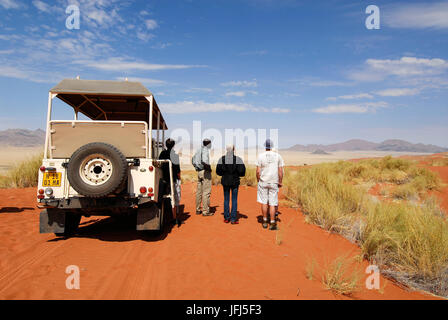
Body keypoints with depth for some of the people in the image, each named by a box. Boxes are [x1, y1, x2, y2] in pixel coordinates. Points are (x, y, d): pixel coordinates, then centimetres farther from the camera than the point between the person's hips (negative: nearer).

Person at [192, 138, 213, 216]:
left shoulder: (198, 150, 13)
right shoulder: (206, 151, -12)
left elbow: (193, 161, 22)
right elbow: (204, 161, -29)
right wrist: (209, 168, -15)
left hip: (199, 172, 9)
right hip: (205, 172, -9)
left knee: (199, 191, 12)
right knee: (206, 192, -5)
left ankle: (198, 209, 19)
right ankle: (205, 211, -4)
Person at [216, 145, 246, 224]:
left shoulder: (222, 159, -2)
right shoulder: (238, 159, -9)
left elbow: (218, 171, 0)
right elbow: (242, 171, -13)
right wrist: (237, 174, 7)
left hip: (225, 181, 2)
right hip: (235, 182, -2)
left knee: (226, 199, 13)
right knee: (234, 200, 6)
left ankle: (226, 218, 17)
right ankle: (233, 219, 7)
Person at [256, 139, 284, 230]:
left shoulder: (260, 156, -2)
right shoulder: (278, 156, 1)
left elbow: (258, 171, -4)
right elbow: (280, 171, 1)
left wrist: (258, 181, 9)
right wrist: (280, 182, 10)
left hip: (263, 182, 0)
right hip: (274, 183, 0)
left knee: (264, 202, 8)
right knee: (272, 203, 3)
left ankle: (265, 221, 16)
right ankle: (272, 223, 5)